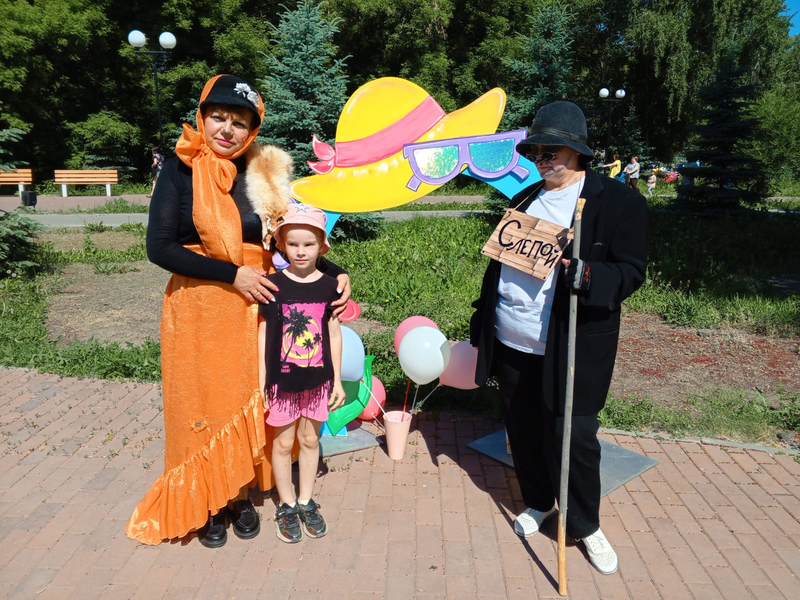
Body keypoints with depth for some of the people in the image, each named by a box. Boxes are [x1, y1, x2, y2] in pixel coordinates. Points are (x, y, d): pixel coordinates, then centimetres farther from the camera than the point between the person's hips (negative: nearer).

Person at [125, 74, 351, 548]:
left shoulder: (265, 174, 3)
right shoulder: (181, 170, -6)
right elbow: (160, 247, -12)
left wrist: (335, 273, -5)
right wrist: (233, 274, -16)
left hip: (255, 309, 3)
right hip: (199, 310, -2)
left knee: (249, 403, 12)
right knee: (204, 404, 8)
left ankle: (241, 495, 31)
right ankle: (206, 504, 27)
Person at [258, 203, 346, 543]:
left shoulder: (329, 286, -3)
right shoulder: (273, 285, -9)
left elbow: (334, 333, 2)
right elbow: (263, 334, -5)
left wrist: (337, 380, 4)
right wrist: (261, 382, -5)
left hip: (317, 379, 2)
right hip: (282, 381, -2)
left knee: (310, 440, 15)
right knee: (283, 442, 11)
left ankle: (306, 501, 33)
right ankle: (287, 506, 29)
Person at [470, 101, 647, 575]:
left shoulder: (619, 201, -6)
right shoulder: (524, 199, 13)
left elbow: (631, 271, -10)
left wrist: (584, 274, -30)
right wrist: (483, 324, 15)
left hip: (570, 349, -5)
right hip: (510, 345, 6)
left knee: (571, 437, 3)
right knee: (524, 430, 17)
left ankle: (586, 525, 27)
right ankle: (538, 502, 40)